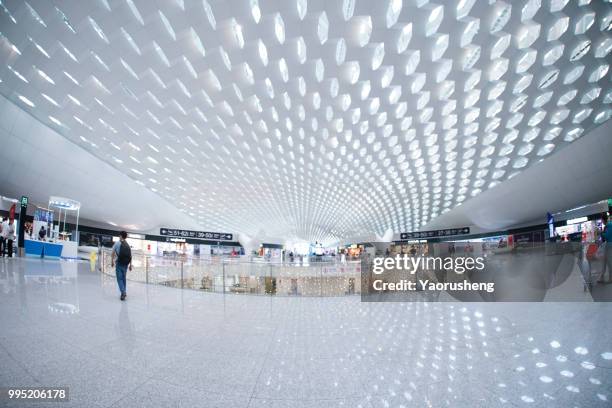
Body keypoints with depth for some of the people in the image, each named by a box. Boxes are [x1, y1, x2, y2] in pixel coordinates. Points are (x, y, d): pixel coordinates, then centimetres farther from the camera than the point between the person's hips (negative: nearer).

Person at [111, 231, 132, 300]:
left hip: (119, 263, -4)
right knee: (123, 278, 16)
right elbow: (130, 256, 7)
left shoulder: (117, 243, -3)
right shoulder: (128, 245, 8)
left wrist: (112, 261, 7)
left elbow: (113, 253, -3)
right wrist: (130, 265, 13)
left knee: (119, 278, -2)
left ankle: (123, 292, -15)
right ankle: (124, 292, 20)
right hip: (126, 264, 4)